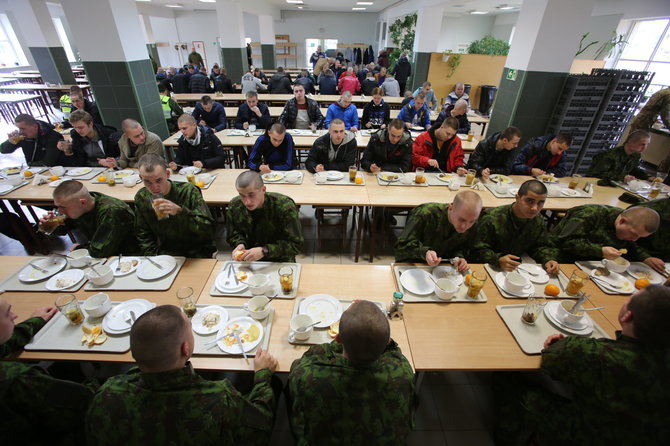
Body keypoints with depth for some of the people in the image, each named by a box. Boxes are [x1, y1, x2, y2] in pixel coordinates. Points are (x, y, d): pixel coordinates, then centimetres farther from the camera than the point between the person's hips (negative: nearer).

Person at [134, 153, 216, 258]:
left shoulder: (188, 191, -15)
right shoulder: (141, 197, 0)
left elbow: (208, 228, -23)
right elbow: (143, 235, 9)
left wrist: (180, 211, -34)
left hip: (196, 252, -2)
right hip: (165, 252, 3)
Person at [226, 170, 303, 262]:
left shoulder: (285, 206, -21)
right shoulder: (234, 205, -7)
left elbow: (296, 244, -19)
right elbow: (233, 235, 11)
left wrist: (264, 251, -28)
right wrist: (240, 244, -12)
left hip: (281, 262, -2)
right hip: (249, 260, 3)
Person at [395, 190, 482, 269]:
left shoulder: (472, 226, -11)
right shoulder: (426, 214, -27)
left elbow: (461, 248, 7)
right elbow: (402, 245, -23)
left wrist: (459, 258, -16)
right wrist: (424, 252, -41)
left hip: (440, 265, 4)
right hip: (412, 264, -3)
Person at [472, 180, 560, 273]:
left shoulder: (539, 220, 1)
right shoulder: (493, 218, -20)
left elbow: (540, 246, 12)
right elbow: (479, 250, -19)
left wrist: (548, 260, -10)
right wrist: (498, 260, -37)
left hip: (517, 268, 6)